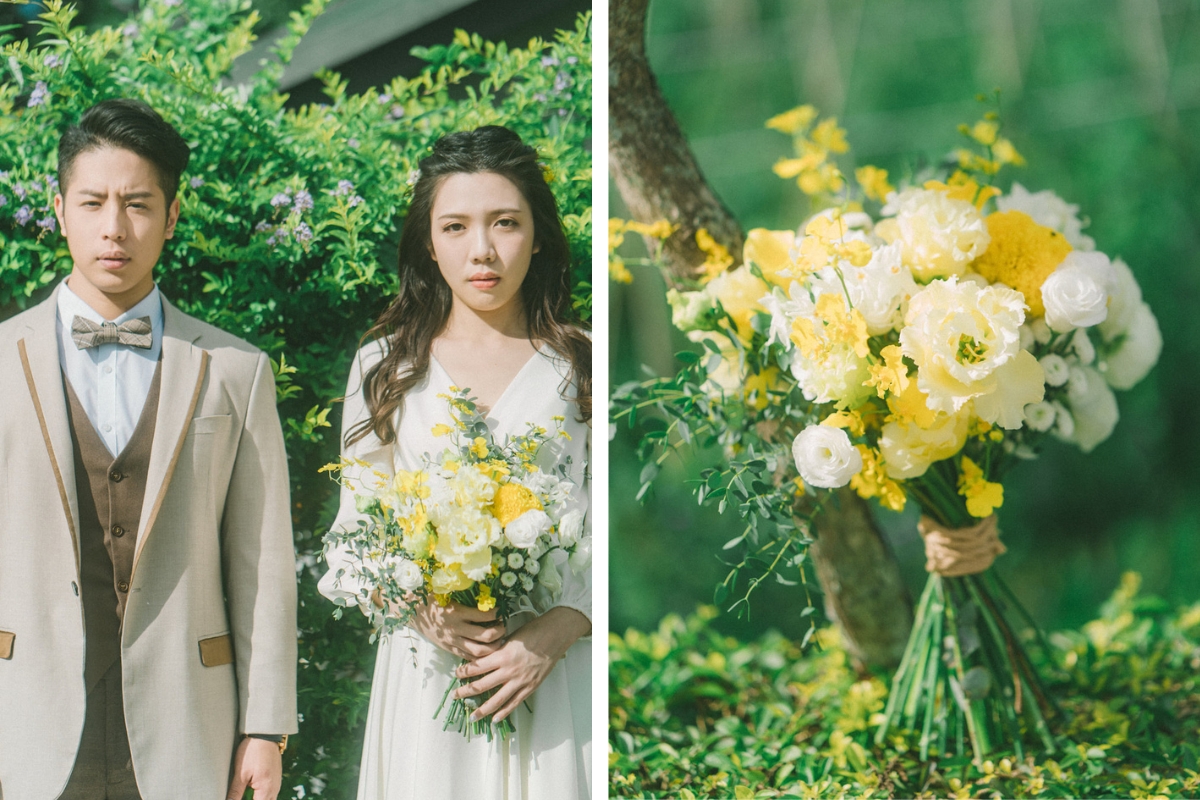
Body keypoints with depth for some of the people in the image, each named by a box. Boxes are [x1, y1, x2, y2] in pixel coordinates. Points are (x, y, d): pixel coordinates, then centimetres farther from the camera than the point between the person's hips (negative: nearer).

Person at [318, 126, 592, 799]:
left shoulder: (583, 366, 3)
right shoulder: (384, 366, 7)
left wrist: (553, 635, -16)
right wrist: (420, 609, -12)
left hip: (555, 675, -1)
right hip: (425, 676, 1)